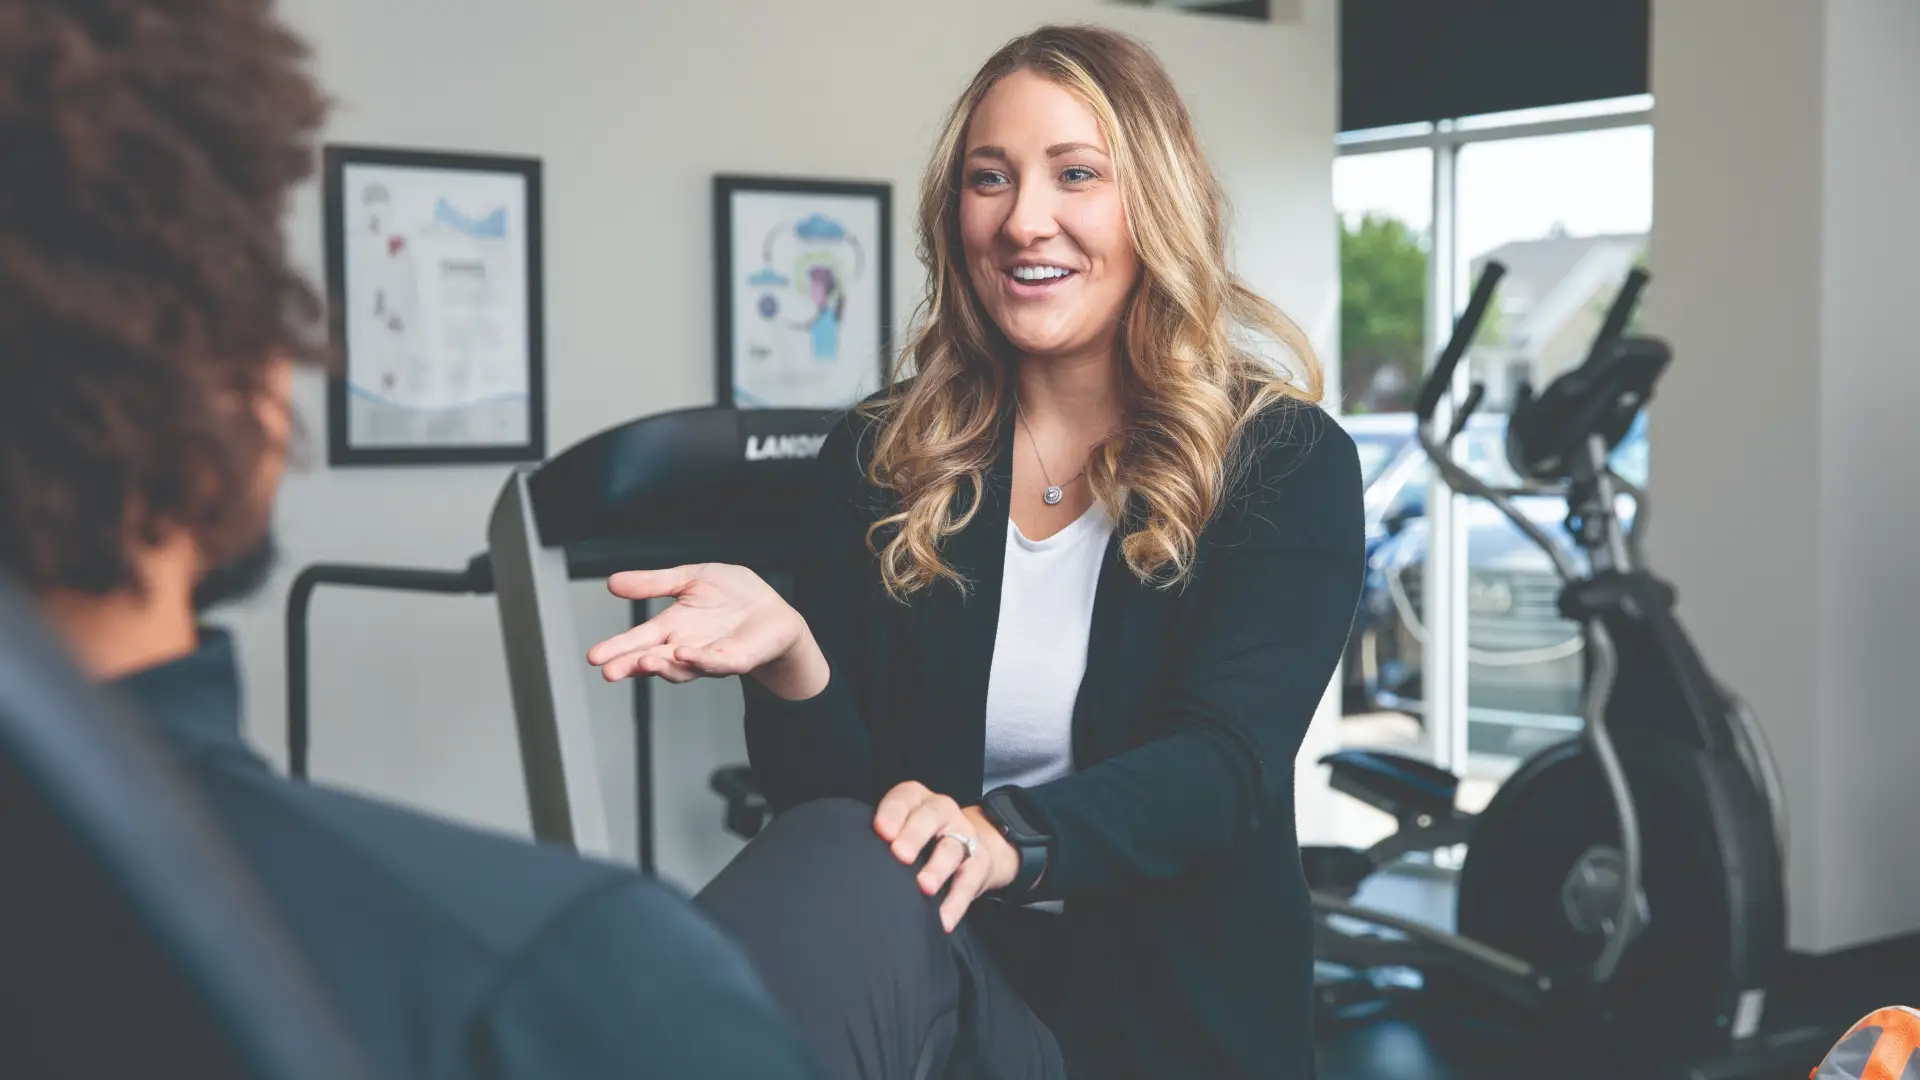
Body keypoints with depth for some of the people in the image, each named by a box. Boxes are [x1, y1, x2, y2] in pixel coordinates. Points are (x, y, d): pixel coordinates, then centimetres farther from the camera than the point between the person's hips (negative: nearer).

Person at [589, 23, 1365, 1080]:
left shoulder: (1288, 461, 1)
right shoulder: (883, 457, 9)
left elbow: (1222, 760, -14)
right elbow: (833, 795, 4)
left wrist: (1007, 836, -35)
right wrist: (788, 655, -20)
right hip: (943, 969, 2)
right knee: (840, 865, -35)